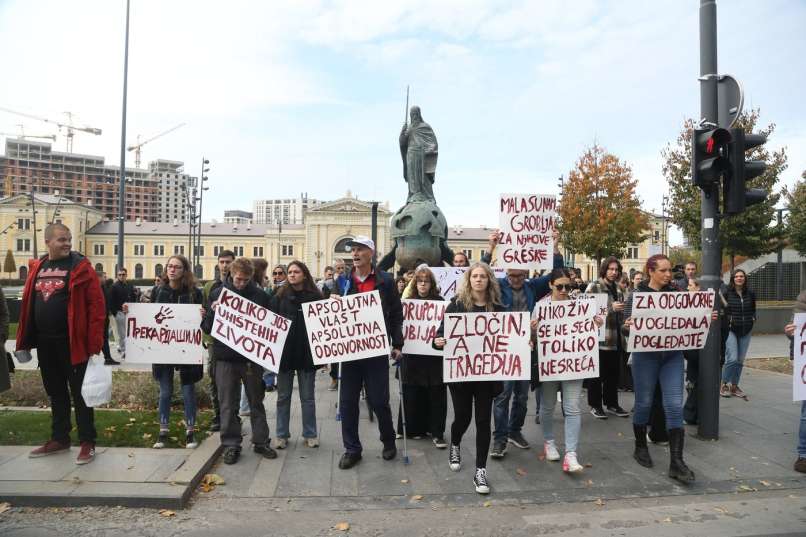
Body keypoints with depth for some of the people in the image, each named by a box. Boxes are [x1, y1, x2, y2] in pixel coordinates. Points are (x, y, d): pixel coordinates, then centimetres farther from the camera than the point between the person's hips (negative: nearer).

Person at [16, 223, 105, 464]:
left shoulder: (80, 266, -8)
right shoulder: (37, 268, 10)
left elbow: (97, 304, -13)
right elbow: (28, 304, 14)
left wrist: (94, 342, -18)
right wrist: (24, 340, 9)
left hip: (72, 342, -6)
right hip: (45, 343, 6)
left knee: (79, 392, 2)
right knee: (55, 392, 17)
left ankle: (87, 442, 12)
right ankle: (59, 438, 30)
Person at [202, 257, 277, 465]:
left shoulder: (260, 295, -2)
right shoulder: (217, 293, 0)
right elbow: (206, 327, 1)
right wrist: (213, 312, -18)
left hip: (252, 357, 0)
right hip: (225, 357, 0)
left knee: (256, 401, 12)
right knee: (228, 404, 7)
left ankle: (261, 441, 24)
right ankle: (231, 444, 21)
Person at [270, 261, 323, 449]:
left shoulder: (315, 297, -1)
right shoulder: (280, 297, 2)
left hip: (307, 353, -1)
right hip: (284, 351, 1)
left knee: (307, 397, 10)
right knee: (283, 396, 11)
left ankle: (310, 434, 22)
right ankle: (282, 435, 23)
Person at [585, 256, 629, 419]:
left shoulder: (618, 289, 14)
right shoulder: (594, 287, -6)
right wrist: (611, 308, -22)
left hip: (615, 337, 6)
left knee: (613, 372, 13)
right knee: (597, 373, 3)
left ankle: (612, 404, 25)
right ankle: (595, 405, 15)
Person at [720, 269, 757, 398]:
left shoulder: (750, 293, 7)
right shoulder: (726, 292, -6)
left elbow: (753, 309, 21)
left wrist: (753, 318, 4)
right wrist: (727, 319, -14)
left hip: (746, 330, 5)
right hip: (730, 329, -5)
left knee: (740, 360, 8)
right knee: (732, 359, -12)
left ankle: (734, 386, 20)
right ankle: (724, 385, 4)